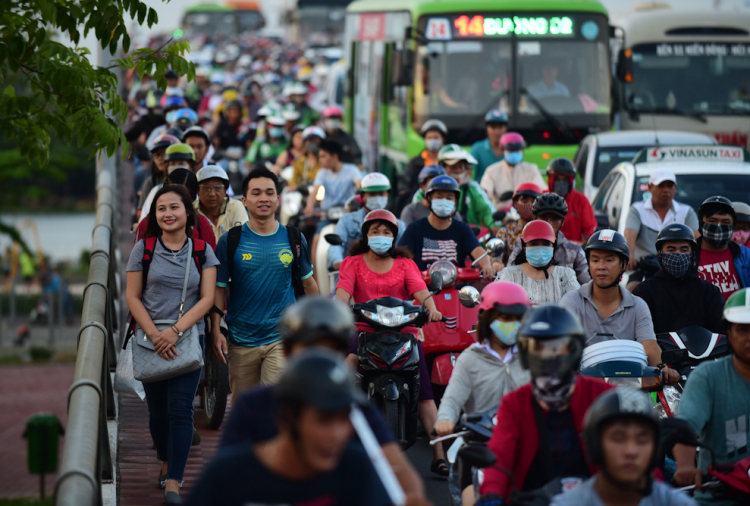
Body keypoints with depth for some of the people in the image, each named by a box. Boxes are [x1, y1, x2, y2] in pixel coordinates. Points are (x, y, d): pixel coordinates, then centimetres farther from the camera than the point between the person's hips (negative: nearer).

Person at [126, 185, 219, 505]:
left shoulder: (203, 251, 2)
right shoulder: (144, 249, 3)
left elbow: (207, 299, -3)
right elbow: (133, 297, 1)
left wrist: (176, 331, -16)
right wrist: (155, 335, -11)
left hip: (188, 337, -1)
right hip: (150, 338, 1)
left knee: (180, 409, -12)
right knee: (157, 410, 8)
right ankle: (166, 463, 34)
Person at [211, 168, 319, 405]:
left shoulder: (293, 239, 4)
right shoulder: (230, 241, 0)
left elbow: (308, 282, 17)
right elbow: (219, 288, 2)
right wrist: (216, 331, -7)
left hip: (282, 337, -1)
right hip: (241, 340, 1)